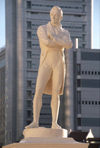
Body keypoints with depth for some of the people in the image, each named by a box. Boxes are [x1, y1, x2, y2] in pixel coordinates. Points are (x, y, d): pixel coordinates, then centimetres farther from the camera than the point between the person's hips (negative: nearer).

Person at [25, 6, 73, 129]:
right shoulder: (41, 29, 2)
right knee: (38, 93, -13)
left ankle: (54, 123, 2)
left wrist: (54, 37, -16)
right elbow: (46, 43, -17)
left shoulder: (65, 33, 12)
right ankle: (35, 122, -12)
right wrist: (62, 44, -7)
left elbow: (69, 46, -11)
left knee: (55, 94, -2)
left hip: (59, 65, 2)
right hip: (45, 65, -1)